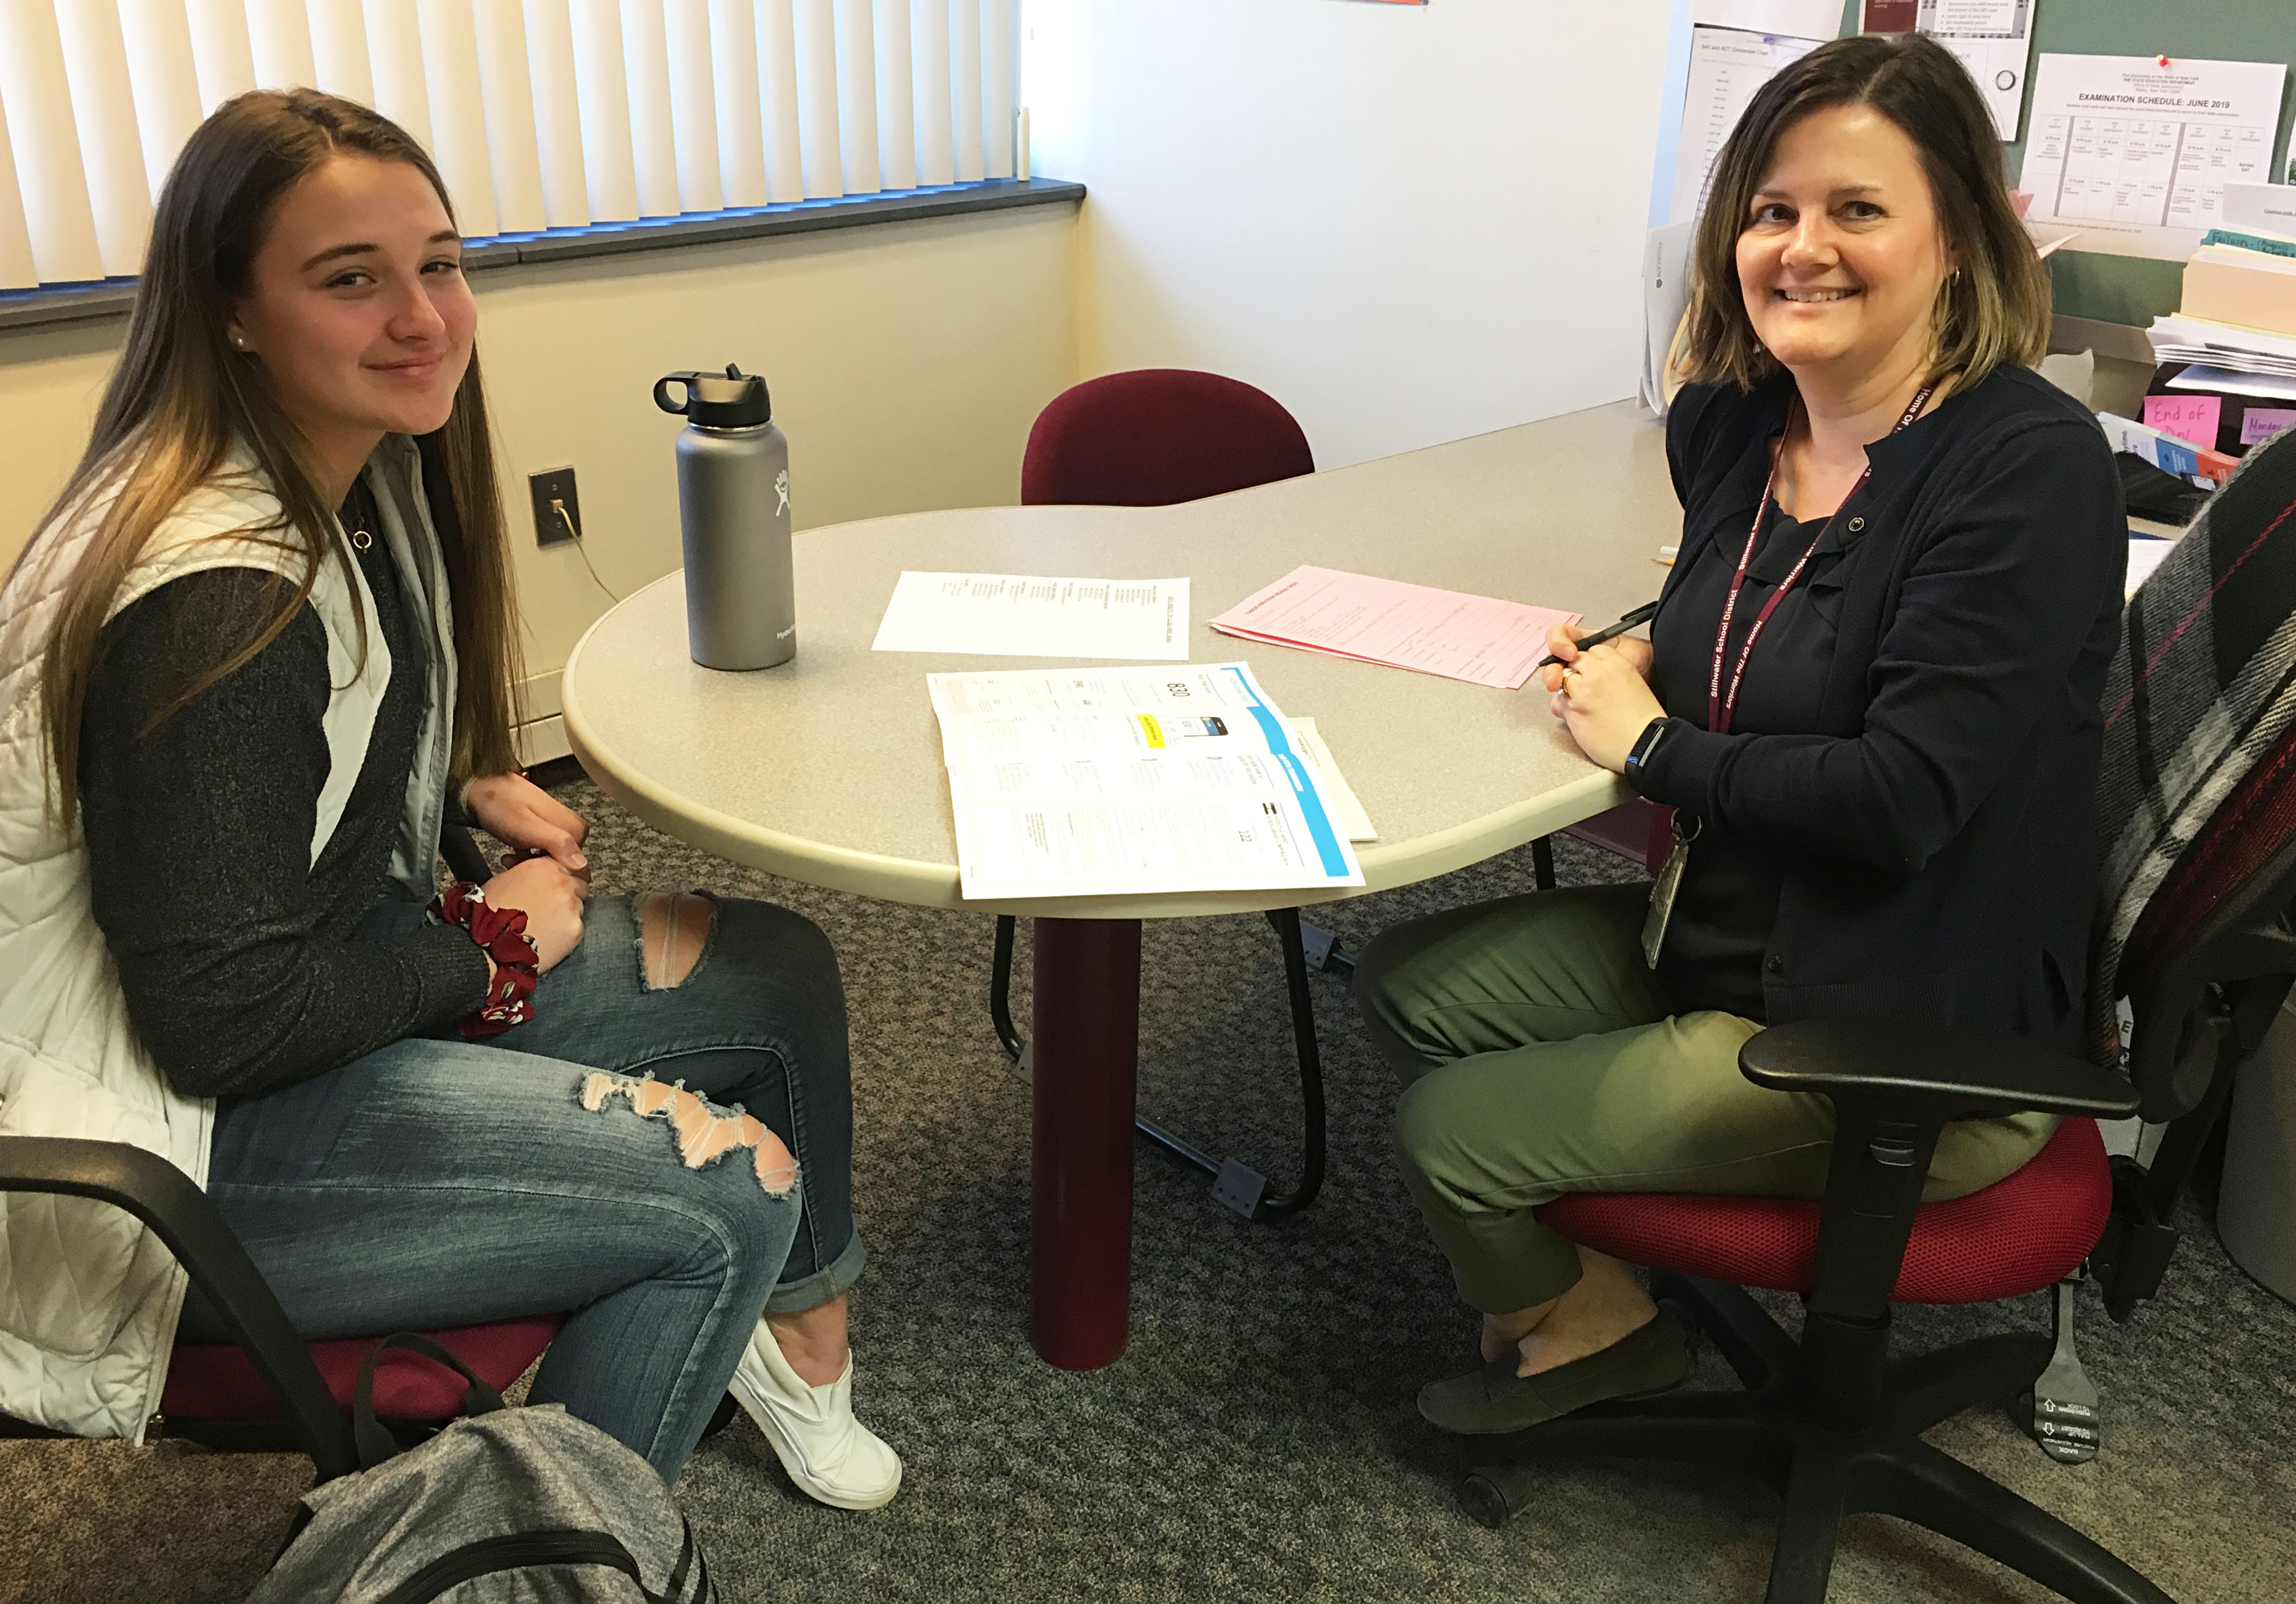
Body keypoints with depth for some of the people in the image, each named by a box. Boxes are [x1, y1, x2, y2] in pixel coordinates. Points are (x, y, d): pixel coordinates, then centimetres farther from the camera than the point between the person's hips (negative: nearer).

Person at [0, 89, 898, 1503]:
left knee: (780, 972, 6)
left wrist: (476, 781, 0)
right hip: (173, 1141, -9)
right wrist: (493, 949, -12)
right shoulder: (216, 603, -29)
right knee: (727, 1189, -19)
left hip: (326, 980, 9)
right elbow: (224, 1022, -25)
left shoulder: (365, 469, 1)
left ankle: (792, 1324, 28)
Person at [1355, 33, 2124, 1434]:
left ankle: (1590, 1328, 26)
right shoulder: (1731, 422, -1)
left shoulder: (2033, 465, -23)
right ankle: (1572, 1294, 25)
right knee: (1407, 987, 8)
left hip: (1906, 1045, -8)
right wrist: (1638, 658, -1)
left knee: (1448, 1134, -8)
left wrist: (1652, 747, -16)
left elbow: (1900, 798, -29)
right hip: (1717, 935, 8)